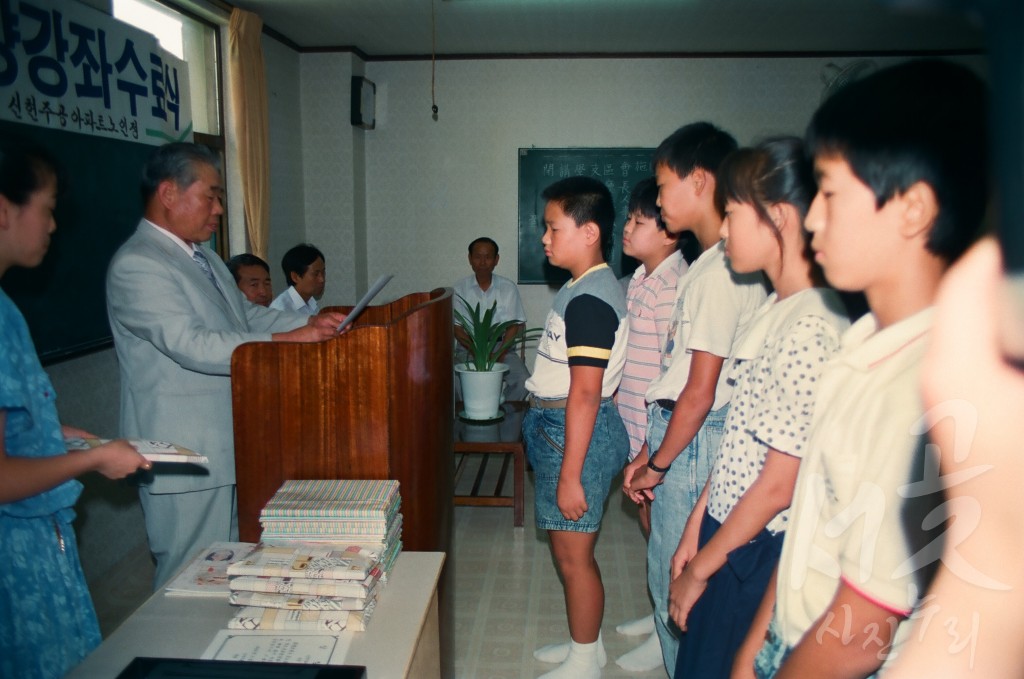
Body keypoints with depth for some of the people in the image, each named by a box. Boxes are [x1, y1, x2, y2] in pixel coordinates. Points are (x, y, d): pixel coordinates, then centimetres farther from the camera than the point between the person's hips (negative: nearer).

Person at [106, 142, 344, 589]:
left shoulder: (202, 257, 14)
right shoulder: (136, 265, -17)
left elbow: (246, 316, 17)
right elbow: (193, 345, -27)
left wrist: (311, 323, 1)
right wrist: (289, 341, -27)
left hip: (227, 446, 10)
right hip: (185, 456, -9)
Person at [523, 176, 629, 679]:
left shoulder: (588, 299, -21)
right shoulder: (585, 288, 12)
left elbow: (584, 395, -24)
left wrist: (570, 474, -22)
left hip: (576, 433, -10)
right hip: (558, 426, 10)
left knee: (573, 554, 4)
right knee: (569, 549, 20)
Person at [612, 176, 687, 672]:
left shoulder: (674, 289, -21)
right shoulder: (641, 279, 8)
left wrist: (651, 452, -21)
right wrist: (617, 398, 18)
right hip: (634, 425, 9)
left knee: (659, 524, 5)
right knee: (649, 519, 19)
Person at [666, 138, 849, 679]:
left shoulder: (811, 328, -24)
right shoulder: (777, 309, 5)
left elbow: (778, 485, -21)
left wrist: (699, 569, -11)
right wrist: (696, 526, 10)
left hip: (759, 552, -8)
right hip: (729, 532, 8)